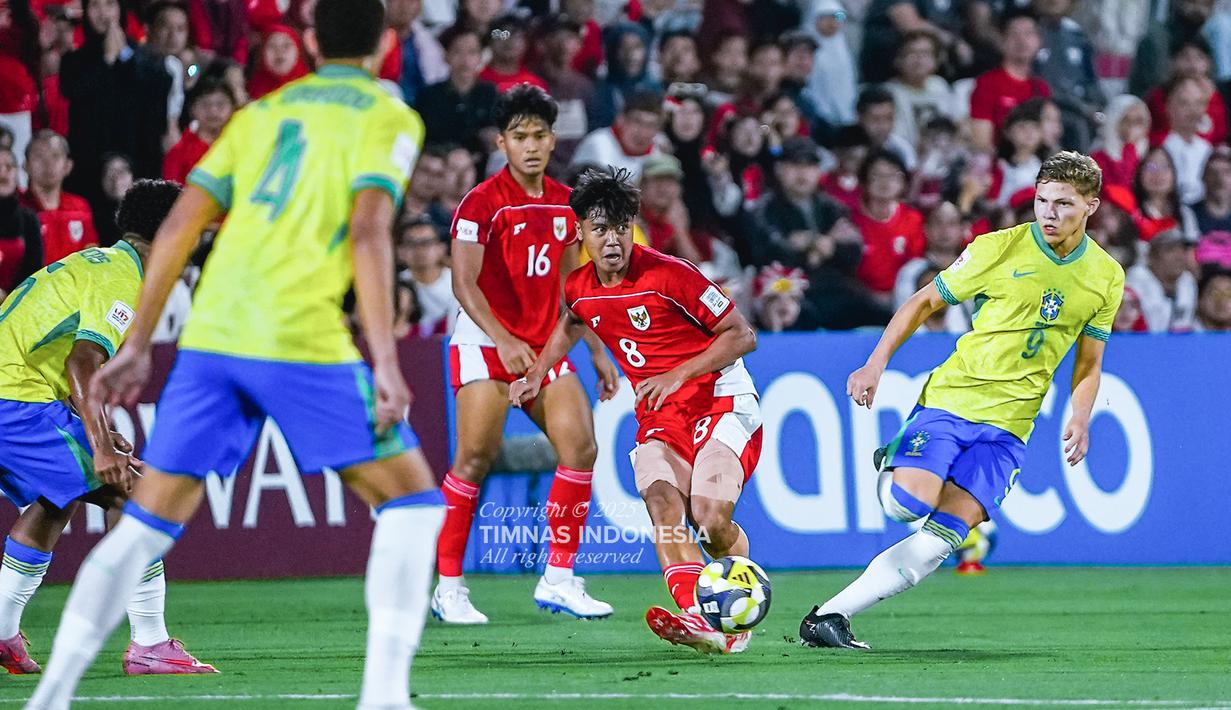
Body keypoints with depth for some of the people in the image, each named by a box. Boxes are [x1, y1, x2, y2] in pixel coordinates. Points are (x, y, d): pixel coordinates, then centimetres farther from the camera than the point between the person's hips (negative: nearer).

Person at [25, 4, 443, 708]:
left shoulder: (262, 113, 21)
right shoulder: (388, 116, 6)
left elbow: (179, 228, 16)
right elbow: (368, 232, -10)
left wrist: (137, 345, 19)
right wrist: (386, 362, -13)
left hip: (210, 335, 5)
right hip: (303, 341, -5)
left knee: (145, 524, 11)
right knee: (412, 501, 8)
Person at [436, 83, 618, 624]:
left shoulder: (563, 203, 10)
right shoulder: (482, 203, -9)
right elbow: (464, 283, -15)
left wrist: (597, 351, 16)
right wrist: (504, 340, -26)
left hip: (544, 345, 6)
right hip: (486, 342, -6)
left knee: (581, 447, -6)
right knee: (477, 455, -14)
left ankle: (558, 579, 2)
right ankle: (448, 587, -7)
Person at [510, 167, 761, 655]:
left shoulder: (668, 275, -14)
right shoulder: (580, 288, 5)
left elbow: (742, 336, -11)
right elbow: (572, 323, 33)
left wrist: (678, 375, -19)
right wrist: (537, 373, 25)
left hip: (721, 401, -5)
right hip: (658, 418, 5)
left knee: (710, 516, -24)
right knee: (660, 502, -26)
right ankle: (697, 619, -43)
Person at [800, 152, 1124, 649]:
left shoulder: (1106, 277, 7)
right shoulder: (999, 249, -4)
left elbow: (1088, 364, 17)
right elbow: (925, 301, 4)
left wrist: (1080, 420, -2)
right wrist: (876, 363, -6)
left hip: (1008, 425, 2)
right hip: (951, 398, -2)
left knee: (941, 539, -13)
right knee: (909, 503, -24)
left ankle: (830, 615, -9)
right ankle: (892, 464, 12)